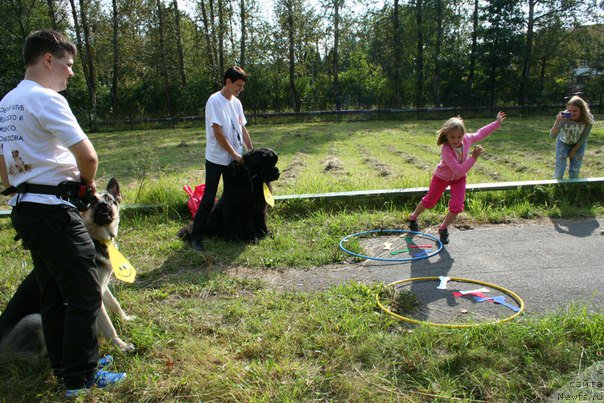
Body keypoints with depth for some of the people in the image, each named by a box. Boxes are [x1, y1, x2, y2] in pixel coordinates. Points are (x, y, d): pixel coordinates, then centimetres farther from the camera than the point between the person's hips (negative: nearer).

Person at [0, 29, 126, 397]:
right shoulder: (46, 99, -14)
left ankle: (65, 366, 30)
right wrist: (89, 181, -2)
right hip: (52, 210, -10)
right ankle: (80, 378, 10)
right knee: (85, 294, 0)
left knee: (54, 295, 18)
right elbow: (88, 156, -21)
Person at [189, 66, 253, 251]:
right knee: (209, 198, -3)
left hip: (234, 160, 7)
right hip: (216, 159, -7)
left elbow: (242, 130, 14)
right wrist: (235, 154, -15)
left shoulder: (236, 102, 9)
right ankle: (196, 236, 6)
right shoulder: (215, 101, -14)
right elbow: (218, 133, -18)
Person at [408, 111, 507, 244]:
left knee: (457, 206, -9)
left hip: (459, 178, 4)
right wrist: (473, 157, -45)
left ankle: (443, 229, 14)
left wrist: (497, 123, 4)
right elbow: (459, 170, -43)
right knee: (429, 201, 15)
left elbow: (480, 133, -2)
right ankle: (413, 218, 41)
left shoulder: (467, 139, -25)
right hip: (442, 177, -4)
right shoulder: (446, 150, -41)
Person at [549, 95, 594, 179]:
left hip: (579, 144, 1)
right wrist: (557, 122, -56)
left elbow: (583, 138, -13)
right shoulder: (563, 117, -35)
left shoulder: (588, 119, -29)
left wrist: (574, 151, -6)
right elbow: (552, 136, -40)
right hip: (563, 143, -1)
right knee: (560, 170, -3)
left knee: (574, 172, 3)